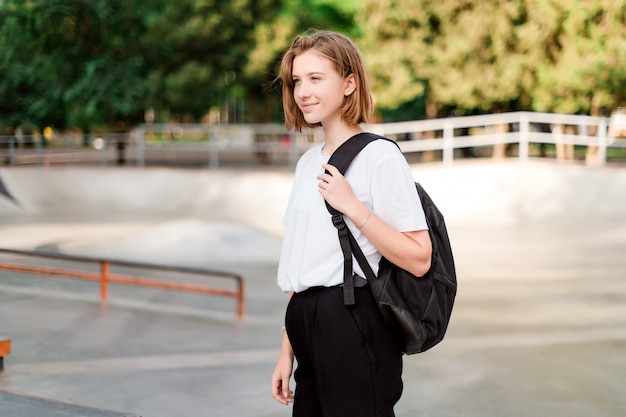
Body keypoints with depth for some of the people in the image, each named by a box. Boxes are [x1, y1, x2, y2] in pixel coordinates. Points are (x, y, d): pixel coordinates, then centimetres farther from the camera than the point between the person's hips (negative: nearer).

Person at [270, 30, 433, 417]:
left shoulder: (380, 156, -10)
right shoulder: (309, 162, 13)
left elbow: (419, 259, -16)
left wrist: (351, 205, -19)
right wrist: (287, 351, 14)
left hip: (354, 326, -7)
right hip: (310, 327, 7)